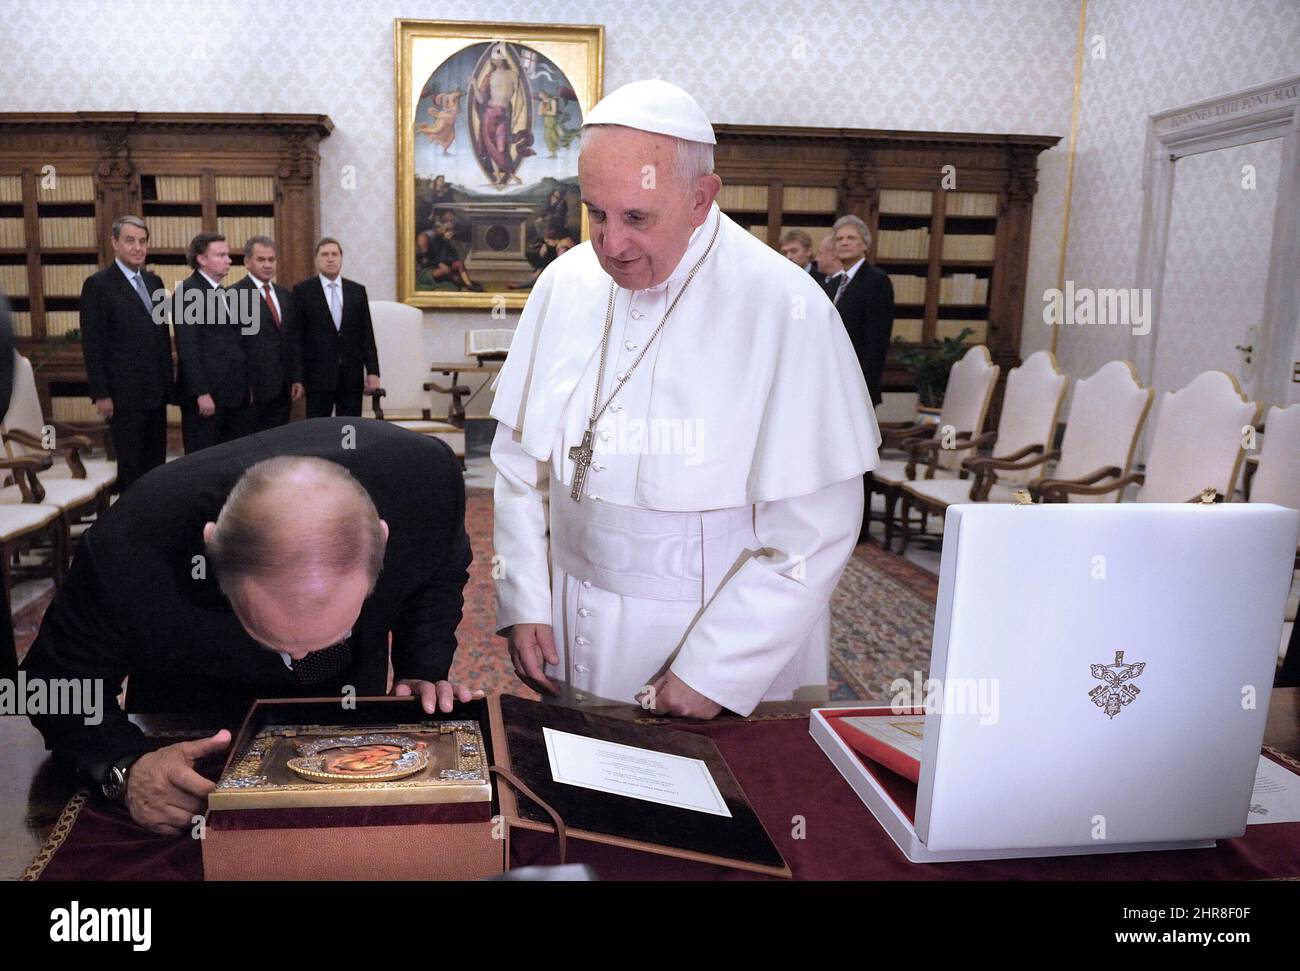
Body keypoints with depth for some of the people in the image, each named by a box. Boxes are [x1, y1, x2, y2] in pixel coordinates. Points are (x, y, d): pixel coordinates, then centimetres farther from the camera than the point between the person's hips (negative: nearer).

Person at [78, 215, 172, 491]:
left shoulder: (154, 281, 12)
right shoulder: (98, 284, -8)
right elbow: (92, 345, -11)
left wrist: (167, 381, 13)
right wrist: (100, 394, -14)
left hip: (156, 390, 6)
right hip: (124, 393, -6)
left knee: (156, 461, 10)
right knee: (131, 465, 2)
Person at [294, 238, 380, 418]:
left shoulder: (357, 291, 8)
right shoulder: (303, 291, 1)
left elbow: (366, 334, 7)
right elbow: (297, 336, 0)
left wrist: (372, 371, 1)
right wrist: (297, 376, -4)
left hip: (352, 375, 2)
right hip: (318, 374, -2)